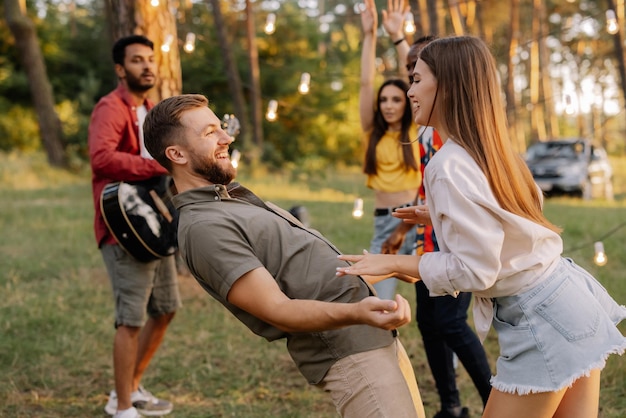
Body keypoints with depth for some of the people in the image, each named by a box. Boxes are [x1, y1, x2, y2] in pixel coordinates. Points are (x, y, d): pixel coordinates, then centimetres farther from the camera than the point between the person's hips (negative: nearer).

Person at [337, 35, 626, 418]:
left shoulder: (450, 167, -20)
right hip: (566, 299, 9)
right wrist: (440, 218, 16)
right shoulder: (489, 148, 8)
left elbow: (475, 269, -22)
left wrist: (393, 263, -15)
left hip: (540, 321, -9)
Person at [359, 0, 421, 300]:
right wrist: (369, 34, -3)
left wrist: (397, 35, -11)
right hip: (384, 223, 2)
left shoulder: (417, 130, 2)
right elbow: (366, 83, 1)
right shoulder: (372, 133, 8)